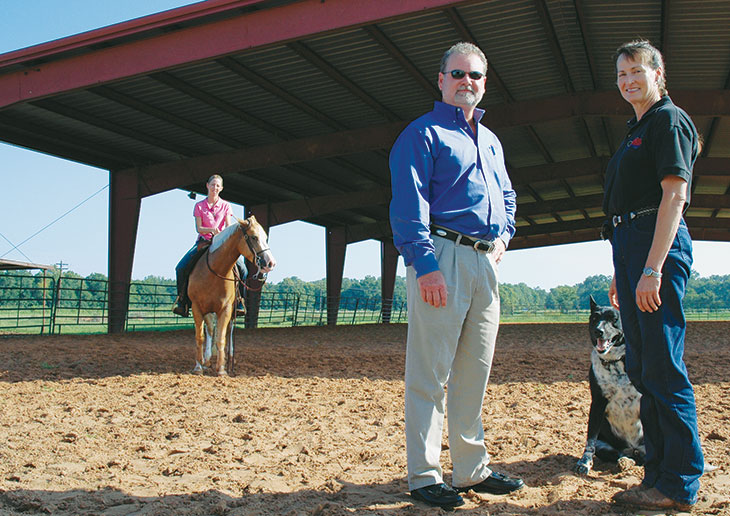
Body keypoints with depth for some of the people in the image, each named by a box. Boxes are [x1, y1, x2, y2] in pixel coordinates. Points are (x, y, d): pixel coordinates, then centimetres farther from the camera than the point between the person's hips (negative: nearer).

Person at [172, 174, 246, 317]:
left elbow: (229, 227, -2)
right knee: (181, 268, -18)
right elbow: (198, 228, -4)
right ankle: (182, 302, -6)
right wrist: (212, 229, -23)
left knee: (242, 268, -21)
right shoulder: (199, 206, 5)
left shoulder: (226, 205, 5)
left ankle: (239, 304, -13)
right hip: (203, 241, 1)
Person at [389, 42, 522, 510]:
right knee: (430, 374, -4)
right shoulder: (423, 133, 1)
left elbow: (508, 197, 33)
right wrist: (425, 265, -20)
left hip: (485, 262, 8)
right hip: (442, 257, -7)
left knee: (475, 373, 12)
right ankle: (424, 476, 5)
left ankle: (472, 468, 23)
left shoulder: (490, 141, 24)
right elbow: (409, 204, -10)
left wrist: (503, 236, 12)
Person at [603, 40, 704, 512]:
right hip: (629, 243, 10)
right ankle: (659, 473, 21)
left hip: (658, 244, -10)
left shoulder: (669, 120, -4)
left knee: (663, 368, -7)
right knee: (641, 367, 11)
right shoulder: (637, 130, 23)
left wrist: (652, 268, -22)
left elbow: (674, 196, -15)